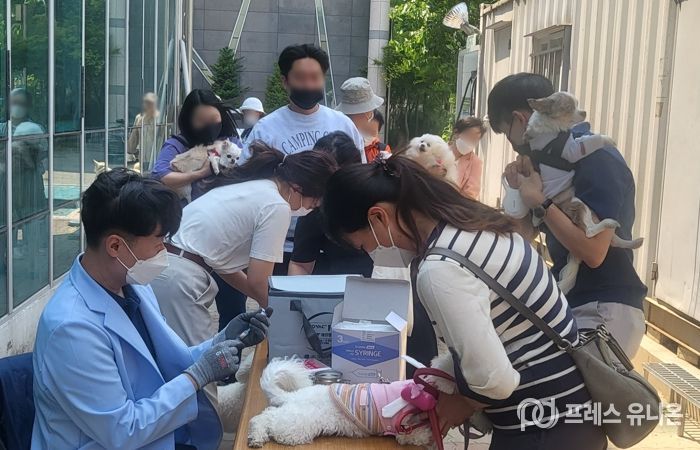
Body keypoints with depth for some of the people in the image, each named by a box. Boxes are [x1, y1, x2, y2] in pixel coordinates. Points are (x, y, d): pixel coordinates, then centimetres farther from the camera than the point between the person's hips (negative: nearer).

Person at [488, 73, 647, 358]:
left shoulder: (597, 159, -16)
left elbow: (592, 252, -24)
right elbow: (526, 233, 17)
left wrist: (540, 202, -17)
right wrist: (520, 190, 1)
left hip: (604, 313, -9)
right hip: (569, 306, 9)